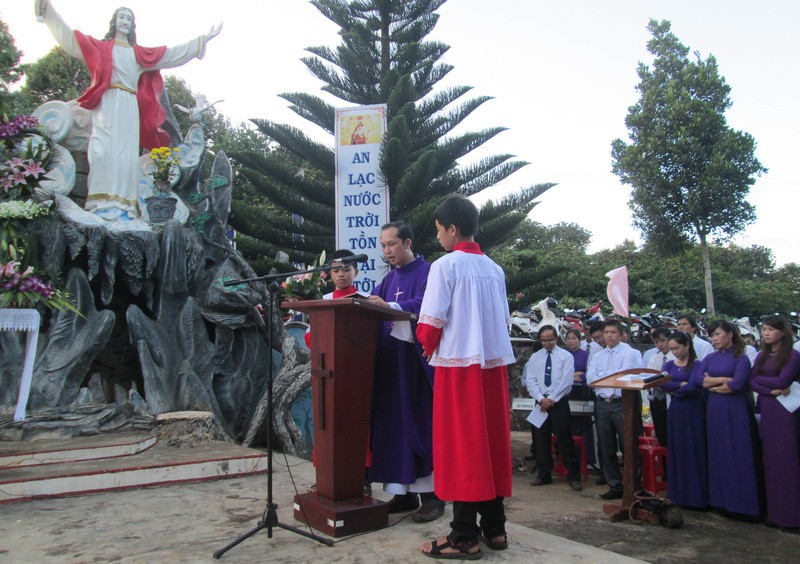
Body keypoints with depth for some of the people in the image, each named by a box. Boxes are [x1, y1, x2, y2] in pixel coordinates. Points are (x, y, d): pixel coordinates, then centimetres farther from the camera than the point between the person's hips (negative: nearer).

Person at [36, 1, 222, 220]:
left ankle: (123, 205, -11)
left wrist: (204, 39, 19)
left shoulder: (141, 54, 23)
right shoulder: (101, 46, 18)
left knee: (127, 153, -6)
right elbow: (69, 36, 13)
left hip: (130, 108, 3)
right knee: (105, 149, -15)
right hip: (107, 104, -3)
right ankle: (103, 203, -22)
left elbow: (174, 53, 21)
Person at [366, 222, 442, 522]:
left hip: (415, 359, -7)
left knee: (420, 423, -4)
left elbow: (424, 304, -20)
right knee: (393, 423, 7)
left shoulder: (426, 272, -4)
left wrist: (389, 306, -34)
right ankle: (403, 492, 16)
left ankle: (432, 494, 6)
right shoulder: (390, 277, 19)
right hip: (389, 359, 7)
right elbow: (372, 302, 12)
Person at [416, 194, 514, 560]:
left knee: (461, 446, 0)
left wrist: (430, 347, 7)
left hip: (459, 364, -6)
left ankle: (464, 537, 6)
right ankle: (494, 527, 22)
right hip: (494, 362, 6)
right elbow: (503, 320, 11)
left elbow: (431, 324, -12)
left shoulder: (445, 266, -9)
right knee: (492, 444, 12)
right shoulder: (494, 269, 9)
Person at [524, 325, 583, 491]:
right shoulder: (535, 357, 9)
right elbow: (530, 381, 3)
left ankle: (574, 476, 7)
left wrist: (551, 400, -14)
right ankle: (544, 474, 19)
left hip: (559, 402, -3)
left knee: (565, 439, -3)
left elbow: (567, 381, -9)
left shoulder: (566, 356, -1)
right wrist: (541, 399, -11)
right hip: (540, 402, 4)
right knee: (541, 439, 7)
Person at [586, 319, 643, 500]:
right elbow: (590, 378, 2)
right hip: (602, 404, 6)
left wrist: (603, 374, -3)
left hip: (622, 404, -5)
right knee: (606, 447, 10)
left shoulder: (631, 353, -1)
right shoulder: (598, 356, 15)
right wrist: (613, 376, -8)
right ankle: (615, 486, 20)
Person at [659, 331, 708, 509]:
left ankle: (696, 496, 8)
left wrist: (673, 390, -3)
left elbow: (691, 387, -17)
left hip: (693, 411, -5)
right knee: (676, 453, 8)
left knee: (694, 452, 0)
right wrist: (681, 384, -13)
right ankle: (679, 494, 16)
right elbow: (662, 383, -5)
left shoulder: (697, 365, -6)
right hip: (675, 411, 5)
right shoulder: (669, 364, 10)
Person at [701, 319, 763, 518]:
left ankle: (743, 502, 7)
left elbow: (737, 385, -16)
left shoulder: (741, 358, -4)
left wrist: (713, 385, -3)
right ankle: (722, 500, 16)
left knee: (739, 455, -1)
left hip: (736, 411, -5)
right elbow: (701, 381, -1)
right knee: (718, 455, 8)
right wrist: (725, 379, -10)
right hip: (715, 411, 5)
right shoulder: (709, 358, 12)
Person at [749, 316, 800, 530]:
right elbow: (751, 382, 4)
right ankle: (775, 512, 16)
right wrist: (771, 390, -12)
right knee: (771, 460, 8)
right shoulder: (762, 356, 12)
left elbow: (782, 380, -17)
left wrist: (760, 378, -3)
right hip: (767, 410, 5)